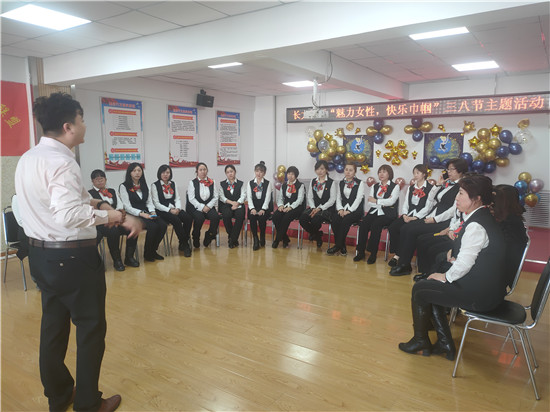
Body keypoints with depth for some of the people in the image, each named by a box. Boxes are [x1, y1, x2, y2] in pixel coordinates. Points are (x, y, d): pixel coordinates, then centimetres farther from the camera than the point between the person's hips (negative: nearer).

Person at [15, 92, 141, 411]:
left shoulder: (28, 159, 8)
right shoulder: (61, 162, -21)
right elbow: (69, 215, -31)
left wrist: (87, 201, 12)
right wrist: (107, 215, -21)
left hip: (41, 253, 9)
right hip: (73, 257, -9)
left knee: (53, 326, 19)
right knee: (91, 328, 7)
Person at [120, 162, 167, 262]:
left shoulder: (144, 185, 17)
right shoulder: (124, 186, -2)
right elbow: (127, 207, -9)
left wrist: (152, 212, -4)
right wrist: (141, 214, -20)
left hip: (146, 213, 6)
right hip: (133, 215, -6)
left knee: (162, 225, -21)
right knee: (153, 226, -30)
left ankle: (153, 250, -2)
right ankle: (147, 253, -10)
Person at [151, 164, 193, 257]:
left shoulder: (173, 184, 16)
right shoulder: (155, 185, 0)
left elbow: (177, 199, 12)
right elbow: (156, 203, -6)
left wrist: (177, 208, -9)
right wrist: (169, 210, -17)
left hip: (174, 209, 5)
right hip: (162, 211, -5)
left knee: (188, 218, -23)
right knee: (176, 220, -33)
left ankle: (182, 244, -12)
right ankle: (185, 245, -19)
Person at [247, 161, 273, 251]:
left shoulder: (268, 183, 6)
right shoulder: (250, 183, 11)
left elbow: (267, 197, -4)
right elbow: (249, 197, 1)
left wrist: (263, 209, -18)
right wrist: (252, 208, -15)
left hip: (264, 207, -1)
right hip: (254, 207, 1)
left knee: (261, 217, -30)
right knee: (252, 216, -29)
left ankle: (262, 237, -4)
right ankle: (255, 239, -16)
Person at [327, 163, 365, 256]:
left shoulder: (360, 183, 2)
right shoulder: (341, 183, 17)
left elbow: (358, 199, -8)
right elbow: (338, 197, 12)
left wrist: (349, 210, -19)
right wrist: (340, 209, -8)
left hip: (355, 210, -4)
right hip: (343, 209, 4)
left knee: (345, 220, -34)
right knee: (335, 219, -28)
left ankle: (337, 246, -22)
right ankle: (342, 247, -19)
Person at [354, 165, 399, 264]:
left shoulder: (395, 187, 6)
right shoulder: (374, 187, 20)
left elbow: (391, 201, -11)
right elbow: (370, 203, 6)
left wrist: (376, 201, -6)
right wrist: (383, 203, -6)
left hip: (387, 214, -4)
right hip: (374, 212, 4)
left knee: (376, 224, -33)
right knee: (363, 224, -26)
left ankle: (373, 254, -25)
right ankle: (361, 252, -19)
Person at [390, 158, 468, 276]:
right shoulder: (447, 184, 19)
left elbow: (455, 209, -17)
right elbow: (431, 202, 20)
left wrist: (435, 219, -17)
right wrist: (439, 186, 12)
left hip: (444, 222, -8)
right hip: (431, 218, 8)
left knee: (412, 230, -22)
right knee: (405, 228, -11)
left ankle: (404, 265, -11)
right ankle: (401, 260, -11)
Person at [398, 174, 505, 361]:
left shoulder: (476, 226, -24)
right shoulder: (482, 217, 8)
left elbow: (465, 263, -24)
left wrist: (446, 277, -7)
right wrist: (454, 255, -1)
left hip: (480, 294, -10)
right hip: (484, 284, 10)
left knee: (420, 289, 0)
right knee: (429, 286, 15)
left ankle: (420, 341, 21)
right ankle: (445, 343, 20)